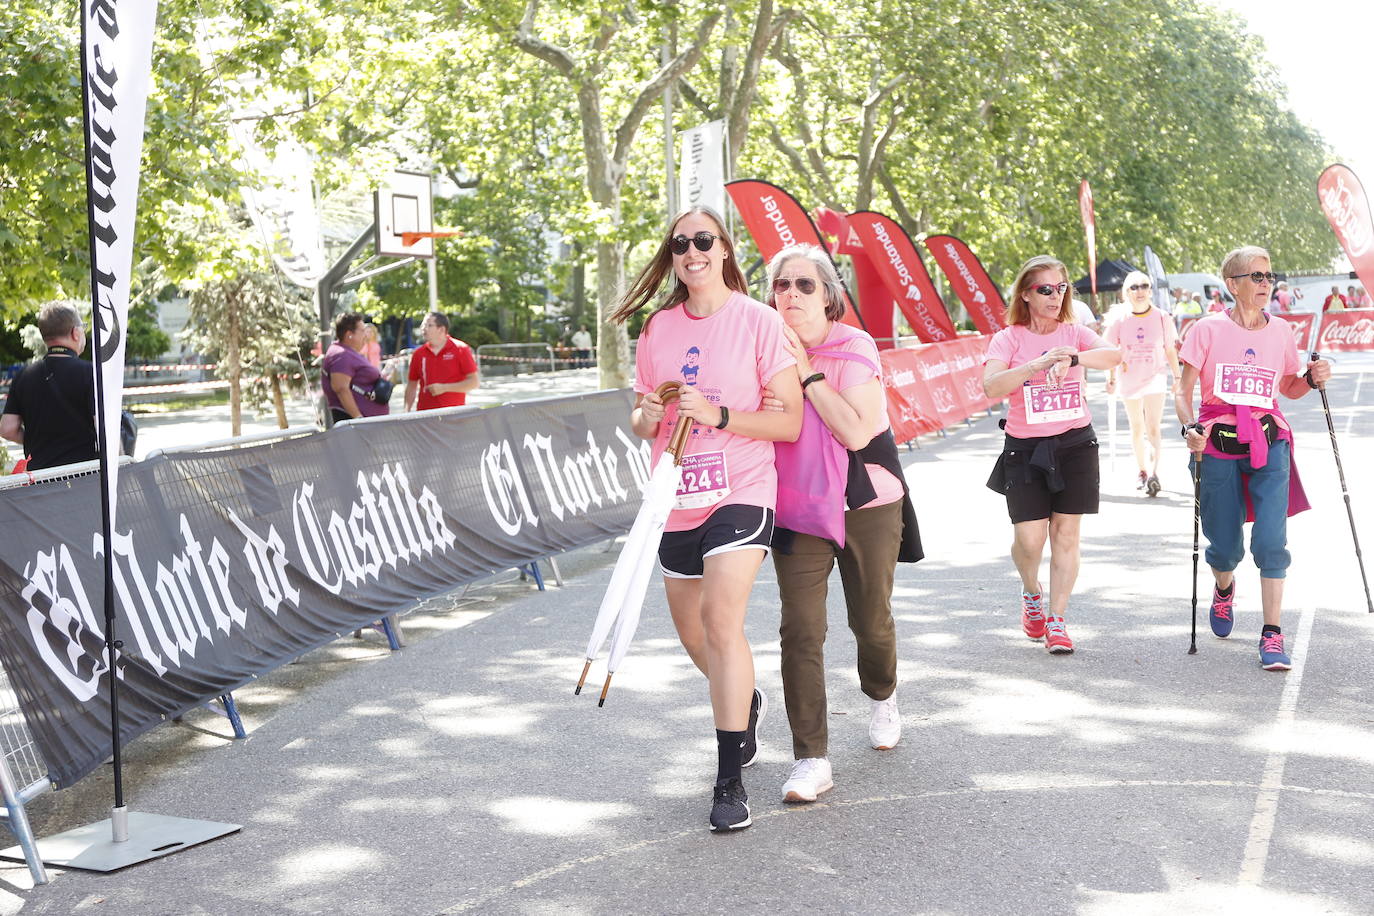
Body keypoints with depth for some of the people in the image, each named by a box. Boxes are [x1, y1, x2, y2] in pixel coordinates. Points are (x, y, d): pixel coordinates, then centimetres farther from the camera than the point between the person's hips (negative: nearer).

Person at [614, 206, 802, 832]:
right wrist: (648, 417, -10)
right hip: (677, 500, 6)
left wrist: (717, 415, -20)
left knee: (722, 621, -20)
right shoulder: (659, 328, 7)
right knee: (693, 635, 17)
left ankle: (729, 782, -11)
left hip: (740, 492, -5)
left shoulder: (757, 320, -6)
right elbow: (639, 423, 14)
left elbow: (791, 422, -8)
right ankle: (747, 704, 48)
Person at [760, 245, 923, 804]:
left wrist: (808, 375, -22)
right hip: (797, 507, 2)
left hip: (865, 505, -2)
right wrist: (770, 402, -14)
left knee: (871, 620, 12)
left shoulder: (854, 348, -12)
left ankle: (881, 696, 46)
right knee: (800, 630, -9)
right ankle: (811, 760, -5)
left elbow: (856, 431, -23)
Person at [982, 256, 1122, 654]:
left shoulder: (1074, 333, 3)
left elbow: (1114, 354, -17)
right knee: (1029, 539, -6)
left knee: (1066, 533, 2)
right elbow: (991, 386, -20)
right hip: (1025, 449, -2)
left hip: (1075, 444, 2)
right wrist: (1038, 365, -32)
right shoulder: (1009, 338, -3)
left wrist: (1072, 359, -34)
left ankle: (1056, 621, 11)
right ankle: (1031, 593, 27)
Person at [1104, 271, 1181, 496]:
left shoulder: (1162, 318, -2)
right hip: (1130, 380, 2)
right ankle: (1142, 472, 25)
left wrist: (1177, 377, 10)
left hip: (1155, 377, -2)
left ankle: (1154, 474, -25)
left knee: (1153, 429, -16)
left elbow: (1170, 351, 7)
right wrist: (1111, 379, 6)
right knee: (1137, 429, 12)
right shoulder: (1120, 320, -2)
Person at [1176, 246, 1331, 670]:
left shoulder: (1280, 331, 6)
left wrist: (1312, 379, -1)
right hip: (1217, 446, -1)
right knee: (1225, 547, 6)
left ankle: (1272, 635, -5)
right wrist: (1189, 427, -20)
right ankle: (1224, 589, 43)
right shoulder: (1209, 330, -3)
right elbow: (1183, 392, -2)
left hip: (1269, 444, 2)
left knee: (1271, 541, -12)